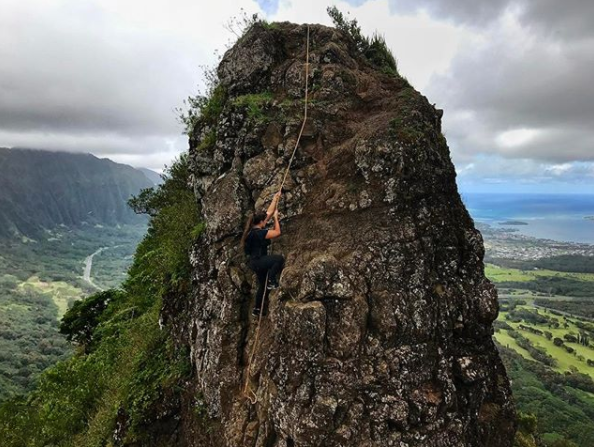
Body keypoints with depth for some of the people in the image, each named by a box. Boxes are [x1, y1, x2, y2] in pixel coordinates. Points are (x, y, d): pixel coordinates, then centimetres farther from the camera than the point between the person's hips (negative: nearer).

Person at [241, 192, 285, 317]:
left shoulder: (254, 229, 4)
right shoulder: (259, 232, -23)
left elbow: (269, 212, 11)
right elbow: (277, 232, -17)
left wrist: (275, 199, 14)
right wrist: (276, 218, -7)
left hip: (255, 262, 10)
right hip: (258, 262, -10)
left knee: (263, 285, 20)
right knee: (279, 259, -23)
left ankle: (257, 309, 29)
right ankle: (271, 281, -13)